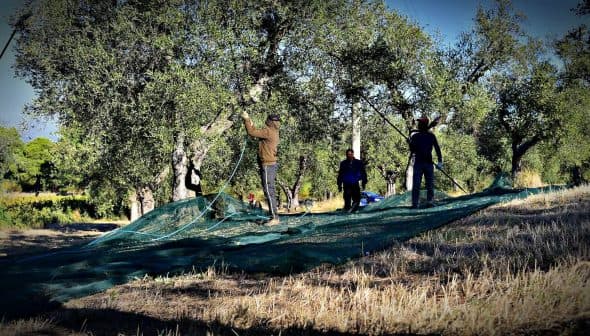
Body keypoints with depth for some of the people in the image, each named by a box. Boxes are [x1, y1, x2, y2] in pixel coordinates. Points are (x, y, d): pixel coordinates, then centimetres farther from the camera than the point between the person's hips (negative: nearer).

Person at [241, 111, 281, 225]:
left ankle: (275, 218, -10)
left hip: (268, 165, -10)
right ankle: (274, 217, 17)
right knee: (270, 192, 13)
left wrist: (246, 119, -4)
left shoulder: (268, 132, -15)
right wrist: (250, 122, 22)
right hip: (270, 165, 10)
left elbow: (252, 132, -15)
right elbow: (256, 132, 25)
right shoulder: (272, 132, 14)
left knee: (269, 191, -10)